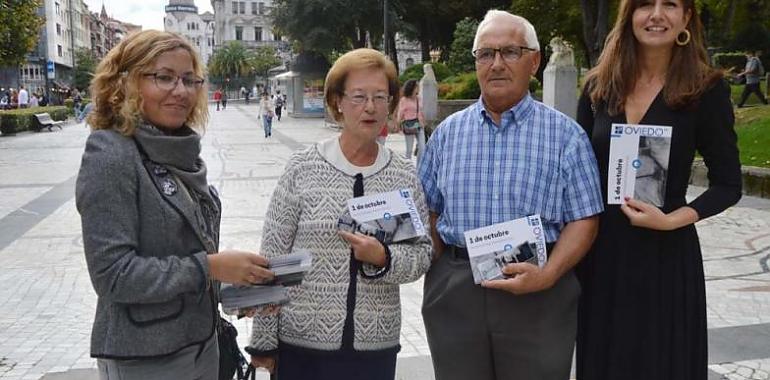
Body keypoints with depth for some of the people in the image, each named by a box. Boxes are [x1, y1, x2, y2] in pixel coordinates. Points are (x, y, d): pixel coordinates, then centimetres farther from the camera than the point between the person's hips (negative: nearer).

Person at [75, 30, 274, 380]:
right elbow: (112, 274, -22)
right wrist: (209, 268, -22)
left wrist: (239, 280, -1)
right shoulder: (110, 156, -18)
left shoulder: (182, 153, 4)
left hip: (201, 343, 7)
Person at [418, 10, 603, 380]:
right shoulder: (447, 133, 8)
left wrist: (547, 274, -16)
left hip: (539, 297, -2)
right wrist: (443, 274, -2)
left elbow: (584, 220, -2)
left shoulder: (566, 135, 0)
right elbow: (429, 212, 11)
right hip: (454, 294, 2)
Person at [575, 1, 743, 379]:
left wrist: (670, 220, -18)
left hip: (666, 253, -2)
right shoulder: (600, 86, 3)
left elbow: (728, 184, -3)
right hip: (599, 251, 3)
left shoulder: (707, 90, -6)